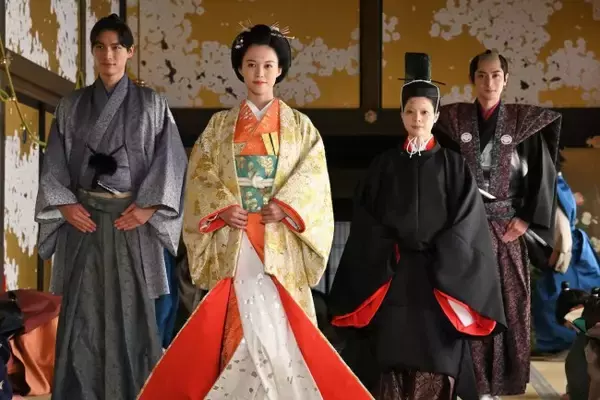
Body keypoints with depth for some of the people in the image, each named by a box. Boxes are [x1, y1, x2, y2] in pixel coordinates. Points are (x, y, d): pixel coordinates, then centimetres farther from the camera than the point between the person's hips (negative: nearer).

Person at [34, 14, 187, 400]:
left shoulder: (152, 104, 6)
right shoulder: (72, 105, 11)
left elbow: (170, 159, 0)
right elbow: (54, 163, 9)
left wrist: (149, 206, -11)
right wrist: (64, 204, -6)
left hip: (133, 220, -1)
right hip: (83, 220, 2)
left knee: (133, 311, -2)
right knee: (82, 312, 0)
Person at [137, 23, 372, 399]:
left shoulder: (299, 124, 11)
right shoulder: (220, 124, 13)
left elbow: (313, 174, 0)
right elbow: (200, 172, 5)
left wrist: (285, 205, -15)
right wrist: (222, 206, -11)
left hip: (280, 241, -1)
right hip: (231, 239, 1)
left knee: (279, 321, -4)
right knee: (234, 321, -2)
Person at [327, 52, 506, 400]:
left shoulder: (454, 165, 6)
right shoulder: (384, 164, 9)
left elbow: (466, 221, -1)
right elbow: (366, 220, 5)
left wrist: (435, 258, -9)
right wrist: (390, 253, -7)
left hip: (440, 273, -1)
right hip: (389, 272, 1)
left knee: (434, 355, -2)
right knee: (391, 350, -2)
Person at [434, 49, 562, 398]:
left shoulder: (525, 122, 3)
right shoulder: (452, 120, 3)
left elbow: (544, 175, 2)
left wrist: (527, 220, -5)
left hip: (506, 228, 0)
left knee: (505, 304, 2)